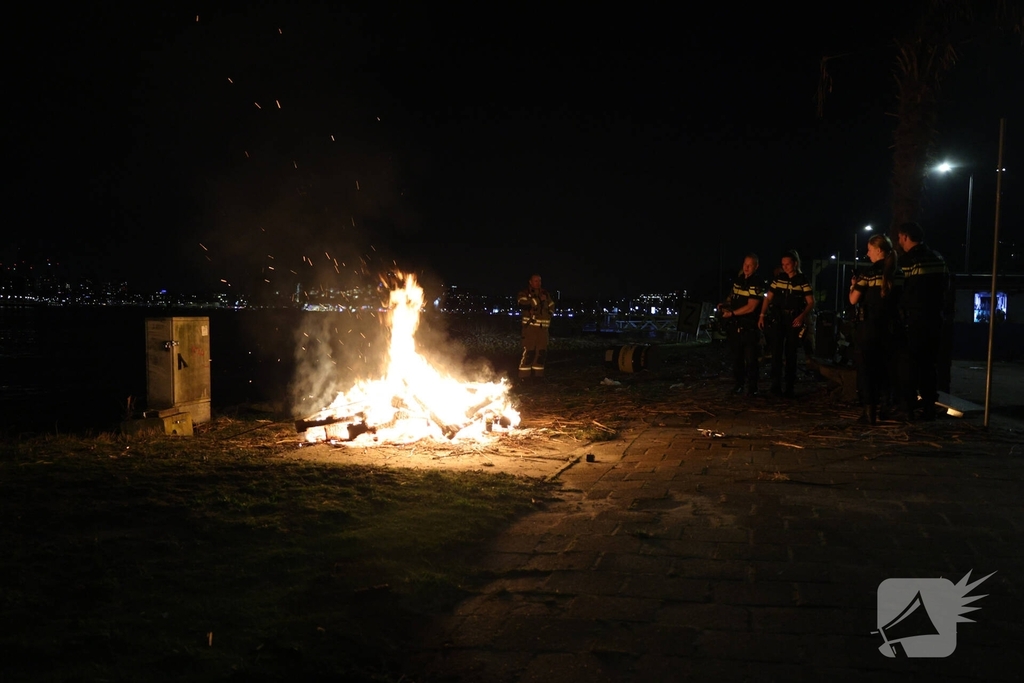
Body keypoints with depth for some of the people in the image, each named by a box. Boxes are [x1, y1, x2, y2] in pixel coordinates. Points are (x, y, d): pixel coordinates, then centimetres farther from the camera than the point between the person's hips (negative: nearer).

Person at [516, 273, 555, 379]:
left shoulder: (545, 294, 16)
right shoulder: (524, 293, -1)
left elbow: (552, 307, 26)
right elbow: (522, 304, -21)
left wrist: (547, 314, 8)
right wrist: (538, 299, -18)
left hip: (543, 327, 6)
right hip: (530, 326, -6)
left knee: (541, 352, 7)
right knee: (528, 351, -11)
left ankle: (538, 374, 17)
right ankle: (524, 376, -8)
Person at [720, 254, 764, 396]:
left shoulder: (757, 285, -12)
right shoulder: (738, 279, 9)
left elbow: (750, 307, -18)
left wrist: (732, 313, -12)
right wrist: (725, 305, 4)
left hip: (749, 327, -6)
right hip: (735, 325, 6)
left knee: (750, 358, -3)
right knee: (737, 356, 11)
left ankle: (752, 388, 4)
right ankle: (739, 383, 22)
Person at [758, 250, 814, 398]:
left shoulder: (802, 280, -2)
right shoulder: (778, 278, 5)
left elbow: (811, 302, -4)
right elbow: (768, 298, 8)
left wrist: (802, 316, -20)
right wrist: (762, 315, -3)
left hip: (794, 320, -1)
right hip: (778, 318, 2)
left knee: (791, 353, 6)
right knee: (776, 351, -8)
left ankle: (789, 387, 13)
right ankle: (776, 385, -7)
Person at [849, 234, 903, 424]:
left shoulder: (869, 272, -10)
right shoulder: (898, 273, 5)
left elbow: (853, 300, -10)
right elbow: (900, 298, 13)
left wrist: (853, 285, 7)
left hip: (870, 326, -5)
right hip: (891, 326, 5)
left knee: (866, 368, 2)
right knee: (885, 367, 16)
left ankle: (870, 412, -2)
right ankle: (882, 407, 19)